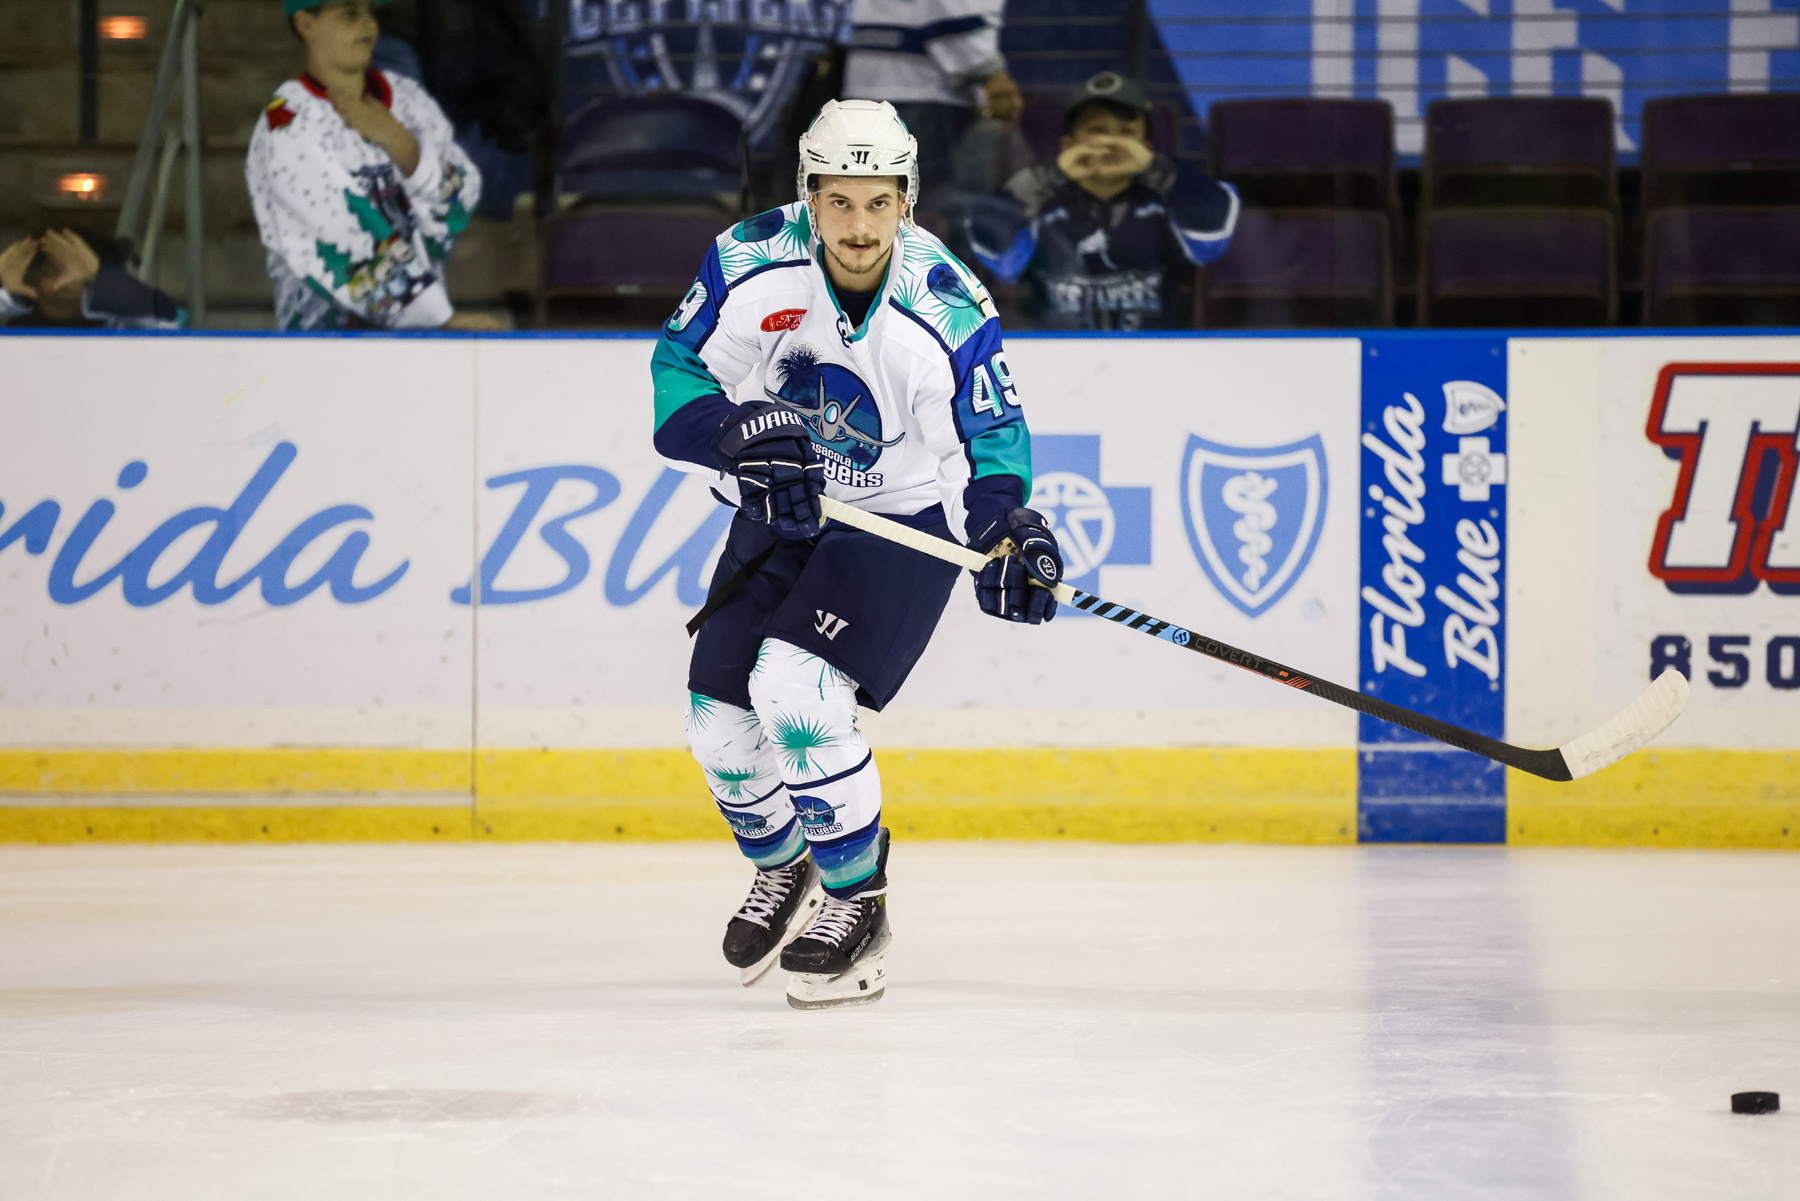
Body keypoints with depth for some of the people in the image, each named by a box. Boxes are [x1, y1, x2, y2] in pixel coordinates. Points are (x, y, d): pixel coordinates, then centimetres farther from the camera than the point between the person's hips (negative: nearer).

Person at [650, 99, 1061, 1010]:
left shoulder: (947, 310, -25)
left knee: (795, 692, -24)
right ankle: (783, 871, 35)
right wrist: (737, 432, -28)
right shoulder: (749, 265, -18)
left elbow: (990, 438, -15)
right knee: (720, 717, 4)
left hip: (900, 524, -4)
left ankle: (857, 902, -5)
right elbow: (675, 375, -8)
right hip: (779, 515, 5)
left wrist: (1008, 529, -34)